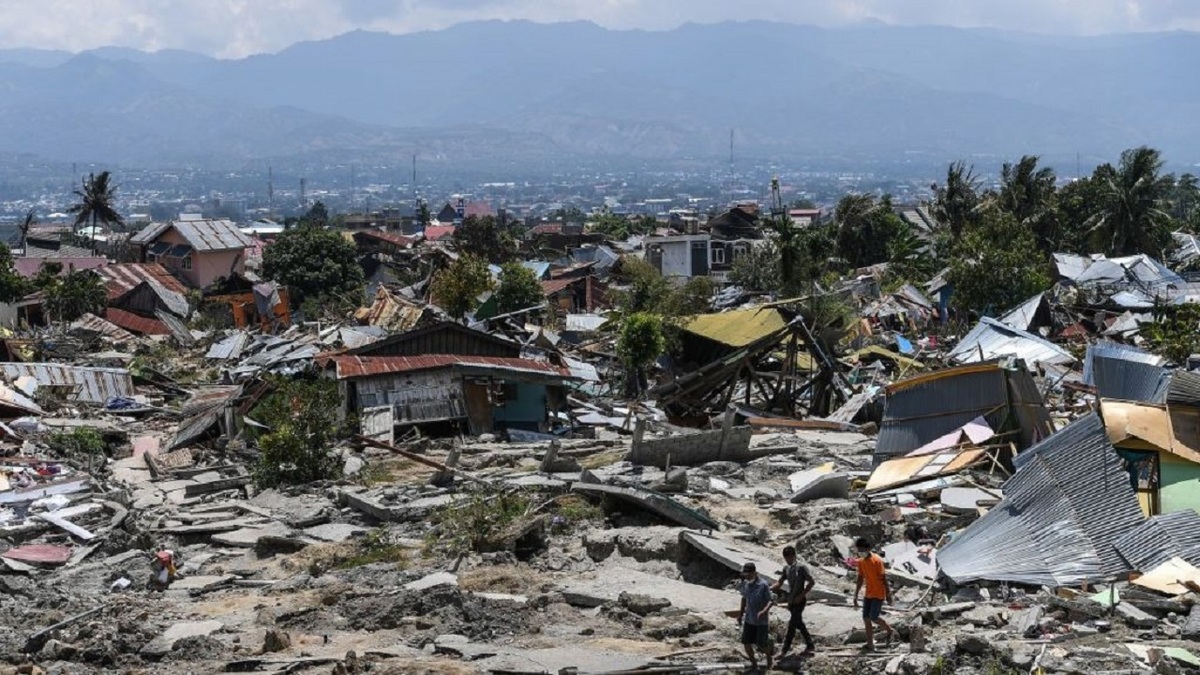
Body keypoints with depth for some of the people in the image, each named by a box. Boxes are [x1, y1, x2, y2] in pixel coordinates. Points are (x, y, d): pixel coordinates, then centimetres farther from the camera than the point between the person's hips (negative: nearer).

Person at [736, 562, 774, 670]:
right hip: (749, 619, 5)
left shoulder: (763, 585, -18)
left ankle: (769, 659, 31)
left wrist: (764, 611, -35)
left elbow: (771, 601, -17)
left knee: (762, 645, 1)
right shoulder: (745, 584, 0)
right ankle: (754, 663, 21)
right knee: (746, 643, 2)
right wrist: (741, 613, 18)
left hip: (761, 620, -5)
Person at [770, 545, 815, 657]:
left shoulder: (801, 567, -15)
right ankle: (809, 646, 27)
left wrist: (801, 595, -16)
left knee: (792, 625, -8)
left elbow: (811, 582, -13)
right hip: (791, 600, 8)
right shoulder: (786, 569, 7)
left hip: (799, 601, -8)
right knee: (799, 624, 15)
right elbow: (779, 583, 7)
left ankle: (784, 650, -6)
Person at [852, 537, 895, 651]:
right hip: (868, 594, 7)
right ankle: (870, 645, 7)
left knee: (873, 618, -10)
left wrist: (888, 594, -11)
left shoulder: (877, 561, -17)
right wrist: (856, 596, 11)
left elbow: (883, 578, -13)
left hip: (878, 594, -7)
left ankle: (890, 631, 17)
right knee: (866, 618, 2)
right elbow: (860, 579, 11)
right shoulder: (861, 562, 4)